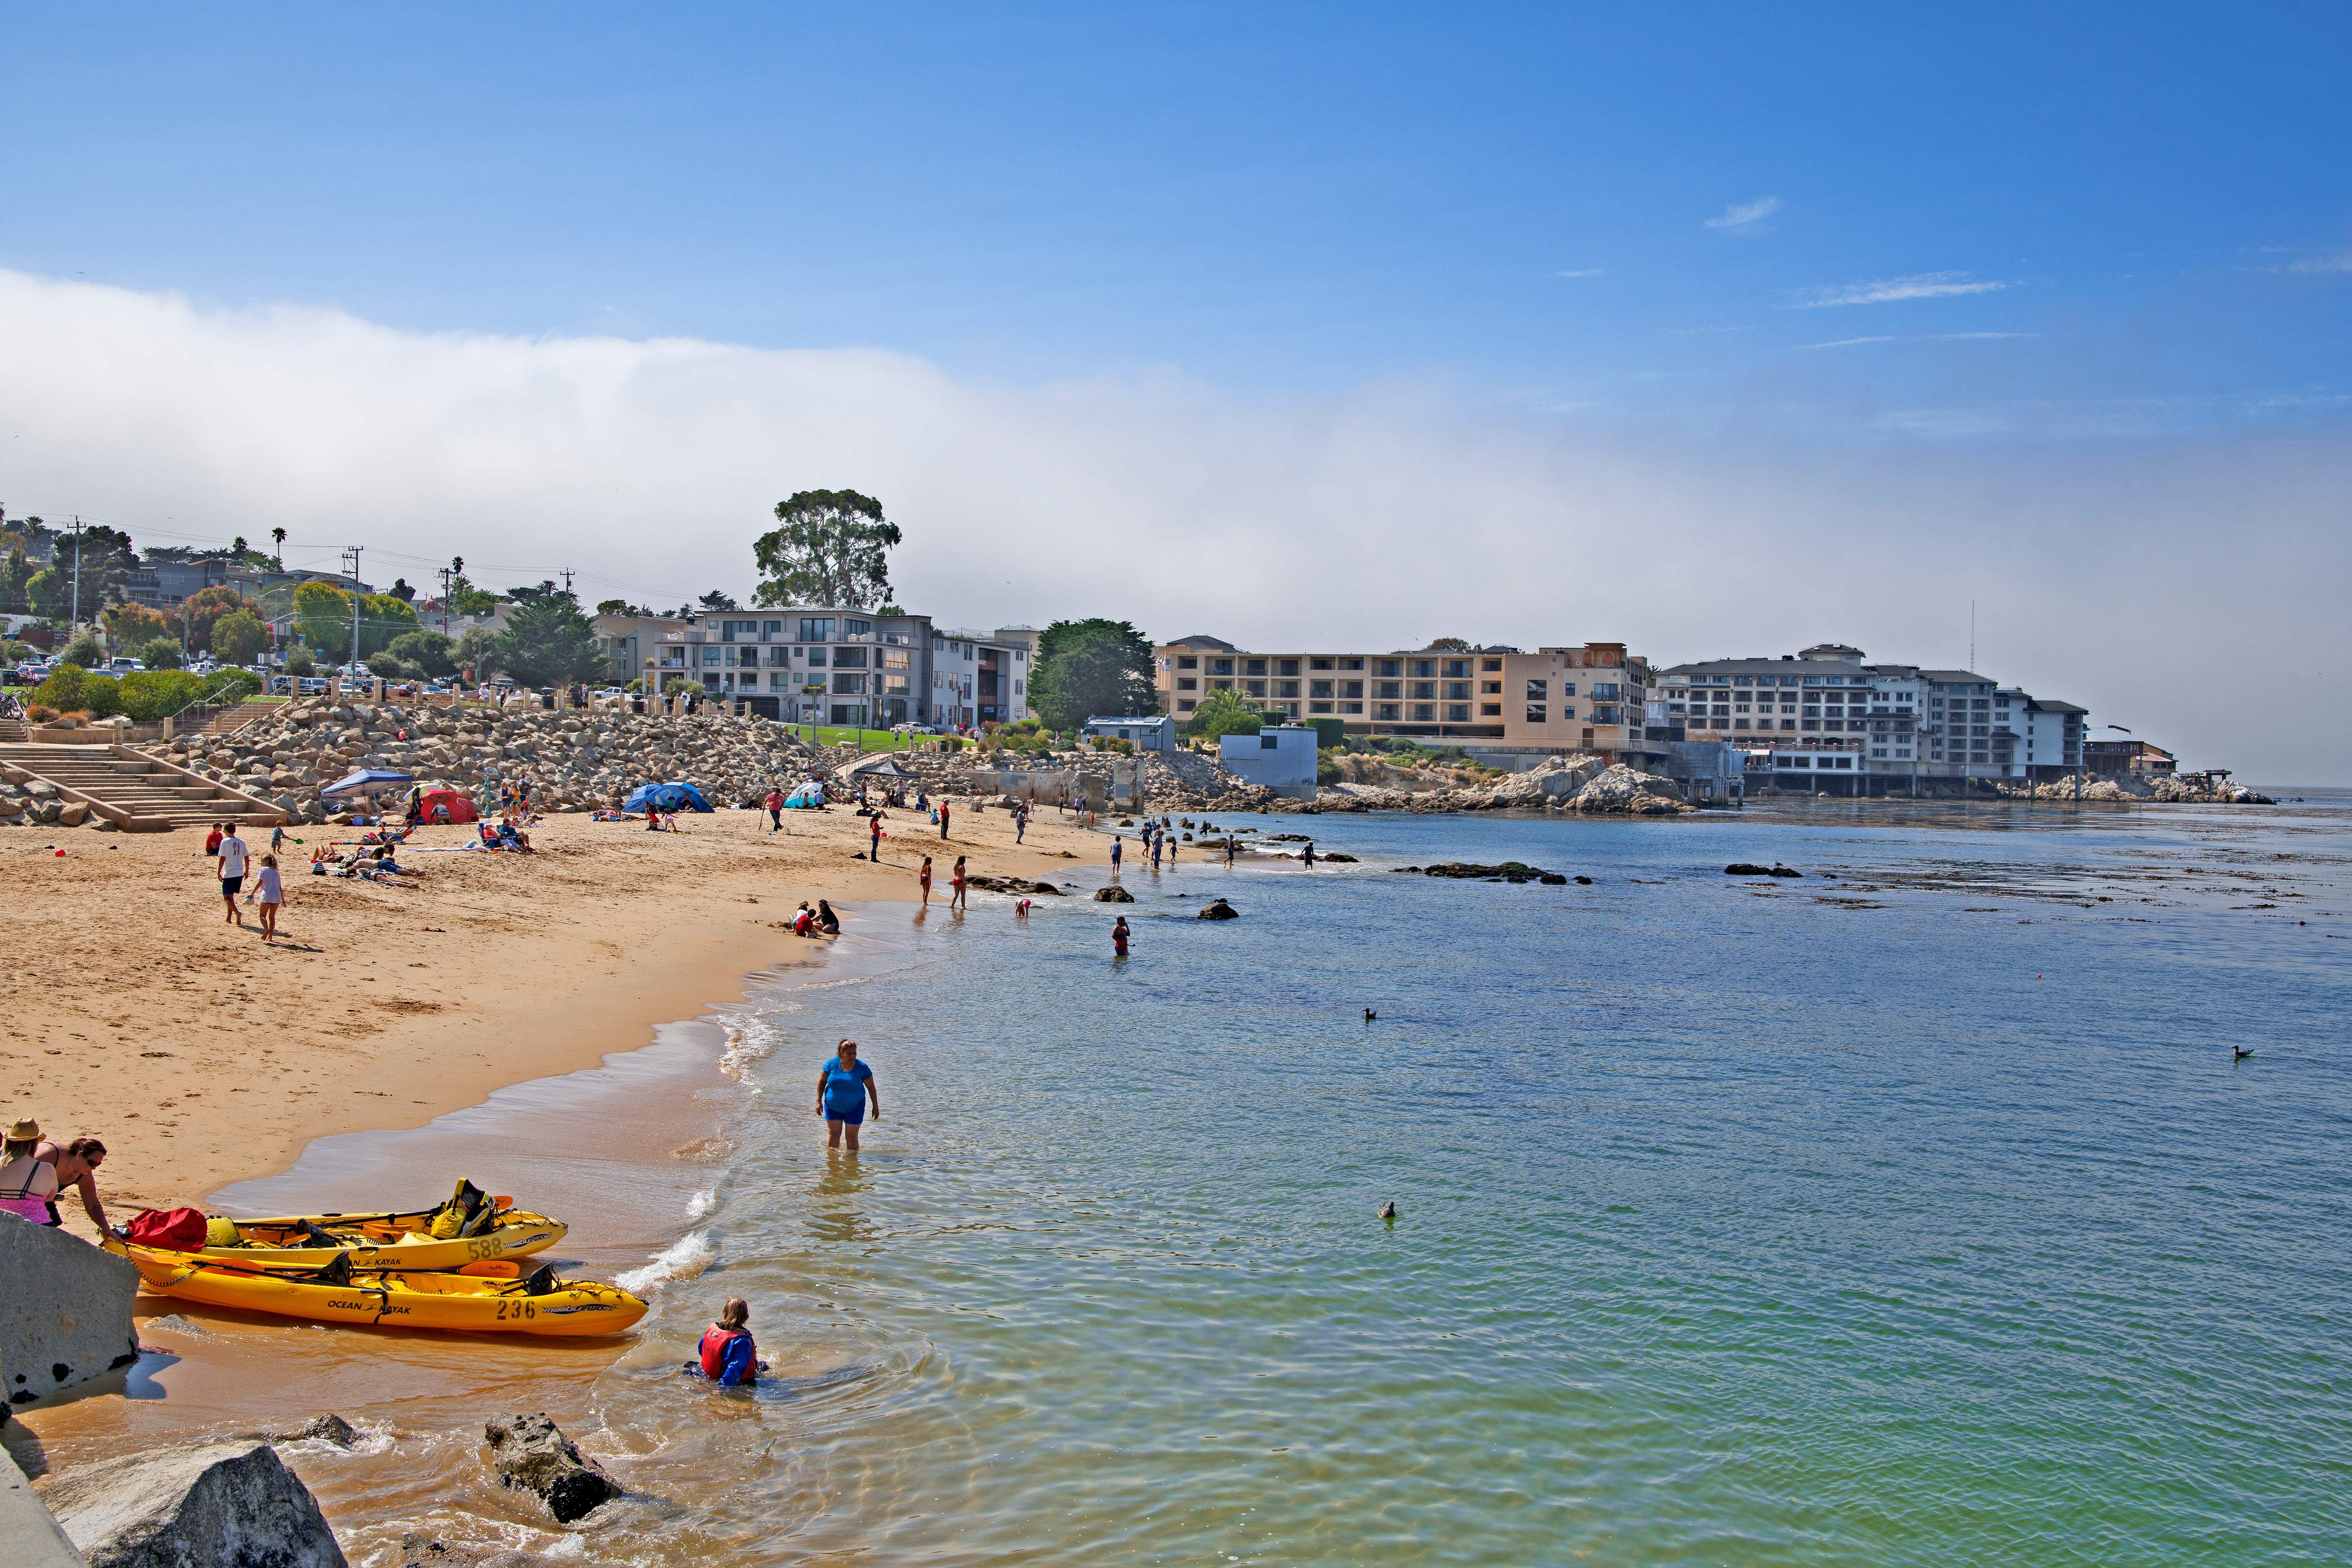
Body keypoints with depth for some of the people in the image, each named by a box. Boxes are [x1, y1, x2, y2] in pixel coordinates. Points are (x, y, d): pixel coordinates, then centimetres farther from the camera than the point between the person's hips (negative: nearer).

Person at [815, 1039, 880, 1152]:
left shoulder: (862, 1068, -12)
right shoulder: (832, 1064, -9)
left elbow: (871, 1087, -2)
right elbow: (822, 1082, 3)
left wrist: (876, 1107, 1)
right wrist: (819, 1102, -1)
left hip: (854, 1108, -1)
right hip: (832, 1107, 1)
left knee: (852, 1137, -1)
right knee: (834, 1134, 1)